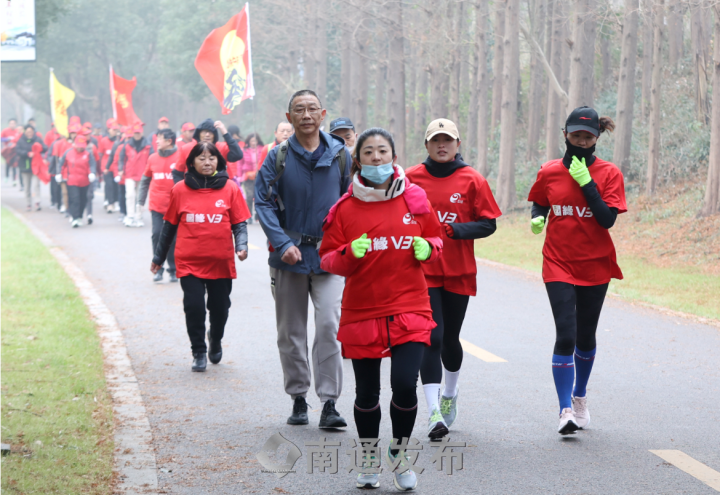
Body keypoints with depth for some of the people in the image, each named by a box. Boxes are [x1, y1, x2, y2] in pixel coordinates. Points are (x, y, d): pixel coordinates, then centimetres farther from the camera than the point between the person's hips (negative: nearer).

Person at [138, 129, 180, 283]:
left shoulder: (180, 157, -5)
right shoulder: (153, 158, 7)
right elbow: (145, 180, 15)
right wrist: (141, 200, 13)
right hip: (157, 206, 3)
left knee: (172, 238, 3)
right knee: (157, 235, -4)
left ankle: (173, 270, 14)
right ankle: (158, 269, 4)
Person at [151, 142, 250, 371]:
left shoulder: (230, 189, 0)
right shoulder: (180, 190, 1)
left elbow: (239, 224, 3)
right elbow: (169, 226, 10)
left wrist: (242, 245, -15)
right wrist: (159, 257, 18)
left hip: (221, 262, 1)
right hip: (189, 262, -1)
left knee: (220, 309, 9)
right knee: (194, 307, -6)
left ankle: (215, 341, 40)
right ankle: (199, 352, 15)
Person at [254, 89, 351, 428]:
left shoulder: (340, 155, 2)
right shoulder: (278, 158, 0)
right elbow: (263, 202, -3)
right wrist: (283, 243, -15)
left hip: (329, 257, -1)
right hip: (289, 257, 1)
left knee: (329, 326, -14)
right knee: (291, 332, 9)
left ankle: (329, 403, -11)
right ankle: (298, 398, 22)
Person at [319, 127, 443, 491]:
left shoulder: (415, 199, 1)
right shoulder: (345, 208, -1)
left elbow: (436, 239, 14)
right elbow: (329, 260, 2)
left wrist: (427, 249, -9)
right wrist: (350, 254, -19)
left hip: (409, 310, 0)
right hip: (362, 312, 0)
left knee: (405, 385, -13)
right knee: (367, 393, 7)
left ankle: (399, 453, 14)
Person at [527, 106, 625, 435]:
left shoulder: (609, 174, -5)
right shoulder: (549, 173, 0)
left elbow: (607, 219, -15)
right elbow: (539, 204, 16)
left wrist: (586, 182, -20)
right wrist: (537, 219, -7)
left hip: (595, 267, 1)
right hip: (558, 265, -1)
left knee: (585, 337, 13)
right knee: (565, 335, -14)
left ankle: (579, 396, 36)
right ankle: (566, 410, -11)